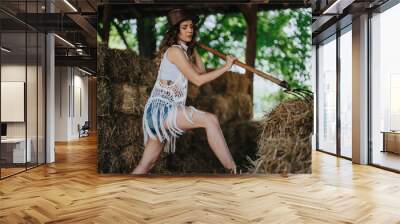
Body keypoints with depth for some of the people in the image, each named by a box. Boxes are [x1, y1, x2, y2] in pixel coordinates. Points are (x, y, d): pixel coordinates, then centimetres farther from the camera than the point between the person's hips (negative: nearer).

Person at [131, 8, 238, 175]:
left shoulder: (184, 50, 19)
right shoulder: (175, 51, -9)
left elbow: (201, 71, 18)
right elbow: (198, 80, -13)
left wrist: (193, 49, 19)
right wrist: (226, 67, -8)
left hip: (162, 111, 10)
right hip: (161, 109, -10)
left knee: (147, 163, 13)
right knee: (210, 119, -23)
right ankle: (233, 170, -23)